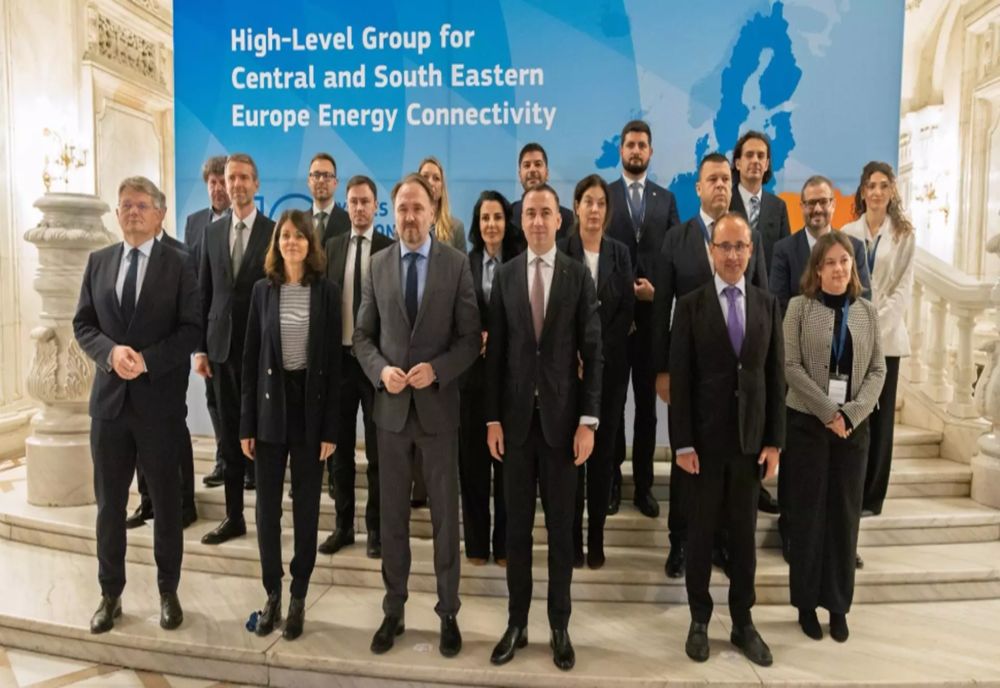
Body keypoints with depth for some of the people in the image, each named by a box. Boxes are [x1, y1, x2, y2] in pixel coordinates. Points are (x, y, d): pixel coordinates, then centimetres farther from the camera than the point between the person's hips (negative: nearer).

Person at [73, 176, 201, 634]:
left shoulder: (179, 266, -2)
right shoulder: (98, 262, 10)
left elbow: (192, 329, -8)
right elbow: (83, 324, 6)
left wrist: (146, 360, -19)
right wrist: (111, 352, -13)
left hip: (160, 400, -3)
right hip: (109, 398, 3)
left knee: (166, 503, 9)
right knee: (109, 504, 11)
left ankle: (168, 592, 25)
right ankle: (110, 594, 28)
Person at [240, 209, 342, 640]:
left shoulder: (327, 291, -1)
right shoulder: (263, 290, 4)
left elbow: (334, 362, -3)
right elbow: (250, 358, 4)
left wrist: (330, 427, -7)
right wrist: (246, 423, 0)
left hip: (310, 406, -1)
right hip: (271, 405, 2)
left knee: (306, 507, 7)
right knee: (267, 506, 7)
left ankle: (298, 598, 21)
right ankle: (272, 594, 24)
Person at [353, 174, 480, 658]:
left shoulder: (457, 264, -3)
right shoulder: (378, 265, 6)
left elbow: (470, 337, -4)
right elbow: (362, 335, 7)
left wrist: (437, 370, -19)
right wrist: (380, 370, -11)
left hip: (438, 405, -2)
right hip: (391, 406, 3)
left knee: (445, 514, 8)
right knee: (392, 514, 12)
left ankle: (448, 613, 25)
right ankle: (393, 610, 28)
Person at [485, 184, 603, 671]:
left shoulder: (579, 275, 0)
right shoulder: (504, 275, 4)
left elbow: (592, 352, -2)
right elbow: (495, 351, 2)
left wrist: (588, 421, -8)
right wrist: (492, 417, -2)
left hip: (562, 415, -1)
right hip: (516, 416, 1)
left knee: (561, 526, 9)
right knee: (517, 524, 10)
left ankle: (560, 627, 23)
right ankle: (516, 622, 24)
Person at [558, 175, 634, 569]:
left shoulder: (619, 253, 8)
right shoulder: (560, 251, -1)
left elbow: (627, 309, 1)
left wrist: (600, 353, -9)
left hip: (611, 365, 3)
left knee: (603, 451, 7)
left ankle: (596, 539, 17)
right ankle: (572, 539, 13)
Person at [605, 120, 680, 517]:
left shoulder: (666, 199, 10)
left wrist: (657, 290, -11)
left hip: (652, 312, 2)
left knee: (647, 401, 7)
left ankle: (644, 484, 16)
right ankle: (612, 480, 16)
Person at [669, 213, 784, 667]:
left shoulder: (768, 304, 5)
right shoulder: (690, 305, -4)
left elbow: (776, 375, 4)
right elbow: (679, 379, -7)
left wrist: (775, 440, 0)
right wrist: (682, 443, -11)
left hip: (750, 440, 2)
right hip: (704, 440, -2)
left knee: (744, 535, 12)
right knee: (701, 533, 10)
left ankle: (743, 623, 26)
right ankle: (699, 620, 25)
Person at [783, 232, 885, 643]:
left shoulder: (868, 312, 7)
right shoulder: (800, 307, -2)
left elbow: (877, 370, 3)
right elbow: (791, 366, -9)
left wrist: (851, 413, -12)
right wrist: (829, 412, -14)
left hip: (853, 426, 3)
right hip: (807, 423, -3)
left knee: (845, 515, 8)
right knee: (807, 514, 5)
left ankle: (838, 605, 21)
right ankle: (806, 603, 19)